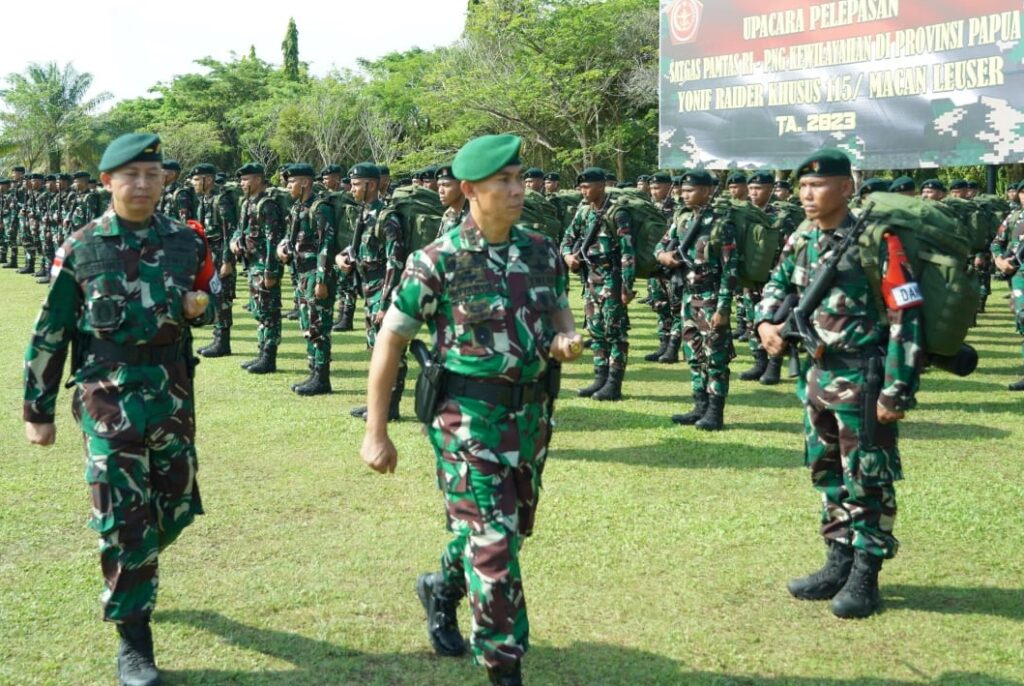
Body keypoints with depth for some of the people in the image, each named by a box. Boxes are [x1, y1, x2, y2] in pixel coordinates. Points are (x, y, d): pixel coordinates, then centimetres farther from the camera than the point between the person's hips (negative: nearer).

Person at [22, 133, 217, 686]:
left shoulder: (186, 241, 5)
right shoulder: (80, 249, -3)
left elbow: (210, 298, 20)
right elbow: (49, 334, 1)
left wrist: (201, 304, -6)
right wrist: (38, 411, 2)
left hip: (172, 390, 4)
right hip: (109, 395, -4)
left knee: (177, 507, 12)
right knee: (124, 516, -4)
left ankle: (129, 574, 43)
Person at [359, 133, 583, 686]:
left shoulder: (542, 251, 3)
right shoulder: (438, 260, -12)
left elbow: (560, 312, 18)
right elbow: (390, 341, -8)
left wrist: (567, 340, -8)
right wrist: (375, 432, -9)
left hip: (531, 411, 6)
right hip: (469, 415, -6)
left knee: (513, 530, 20)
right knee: (493, 544, -6)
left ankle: (442, 590, 48)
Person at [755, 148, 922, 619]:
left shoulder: (875, 241, -15)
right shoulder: (801, 242, 6)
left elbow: (906, 317, -17)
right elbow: (778, 286, 24)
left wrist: (897, 390, -19)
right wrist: (766, 322, 2)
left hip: (862, 381, -7)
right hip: (818, 377, 8)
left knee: (867, 479, 3)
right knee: (827, 473, 15)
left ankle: (865, 575, 15)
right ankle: (840, 562, 29)